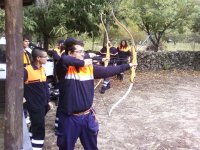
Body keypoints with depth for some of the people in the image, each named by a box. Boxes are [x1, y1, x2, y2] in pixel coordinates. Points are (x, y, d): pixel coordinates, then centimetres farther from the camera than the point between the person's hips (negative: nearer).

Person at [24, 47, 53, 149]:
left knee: (35, 127, 21)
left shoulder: (42, 69, 8)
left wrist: (48, 101, 15)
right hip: (34, 106, -8)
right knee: (39, 130, -2)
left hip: (43, 105, 8)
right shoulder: (27, 71, -19)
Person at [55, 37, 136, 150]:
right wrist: (82, 63, -24)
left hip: (87, 116, 5)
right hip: (69, 119, -4)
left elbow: (108, 71, 8)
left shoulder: (89, 67, 1)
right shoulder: (65, 69, -15)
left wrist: (127, 66, 10)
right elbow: (63, 59, -37)